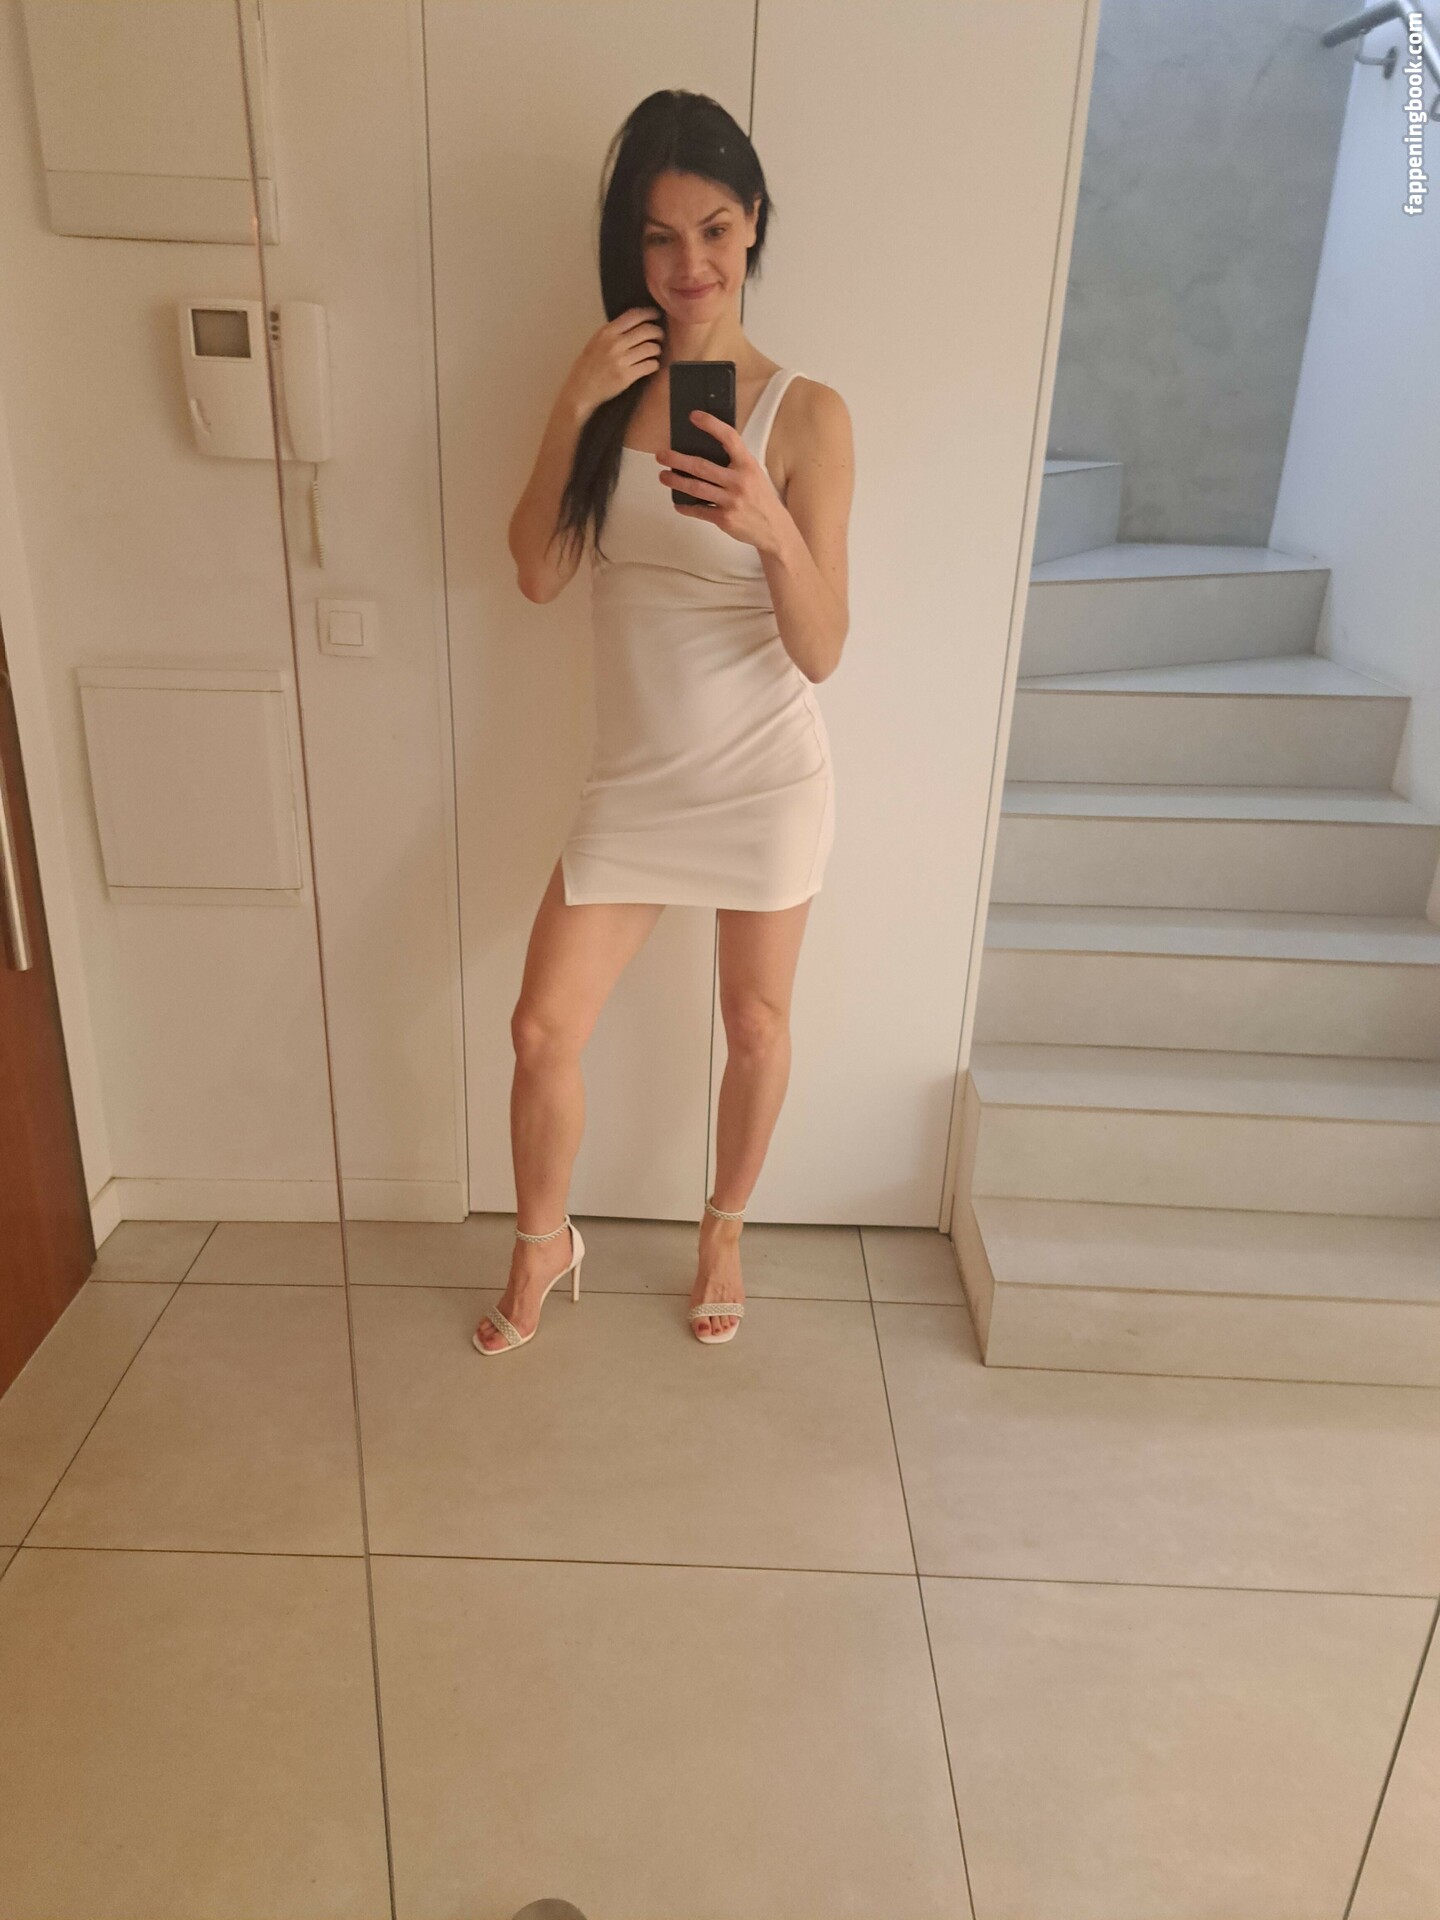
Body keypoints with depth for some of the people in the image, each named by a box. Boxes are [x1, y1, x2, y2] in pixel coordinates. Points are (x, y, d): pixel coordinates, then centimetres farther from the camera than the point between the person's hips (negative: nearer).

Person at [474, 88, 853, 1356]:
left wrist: (774, 529, -35)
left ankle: (725, 1229, 41)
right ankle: (543, 1246, 32)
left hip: (766, 778, -3)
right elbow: (537, 575, -6)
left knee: (757, 1024, 14)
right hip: (635, 778, 3)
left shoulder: (805, 415, -11)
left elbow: (822, 652, -17)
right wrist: (572, 413, -16)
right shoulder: (608, 388, 2)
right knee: (544, 1028, 5)